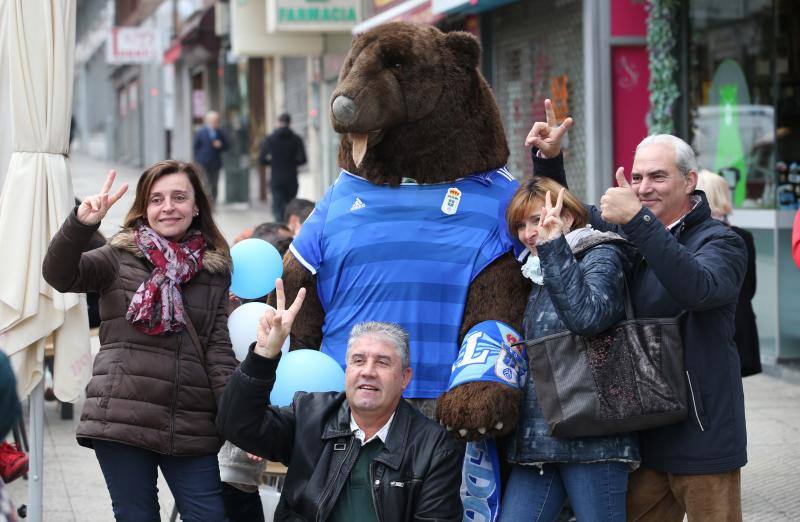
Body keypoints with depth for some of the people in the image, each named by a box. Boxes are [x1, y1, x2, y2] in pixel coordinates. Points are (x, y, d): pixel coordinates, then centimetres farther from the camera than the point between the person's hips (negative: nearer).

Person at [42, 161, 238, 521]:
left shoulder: (215, 269, 12)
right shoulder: (121, 256, 5)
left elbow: (218, 349, 7)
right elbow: (60, 275, -11)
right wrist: (81, 223, -30)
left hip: (191, 424, 2)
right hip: (122, 420, -2)